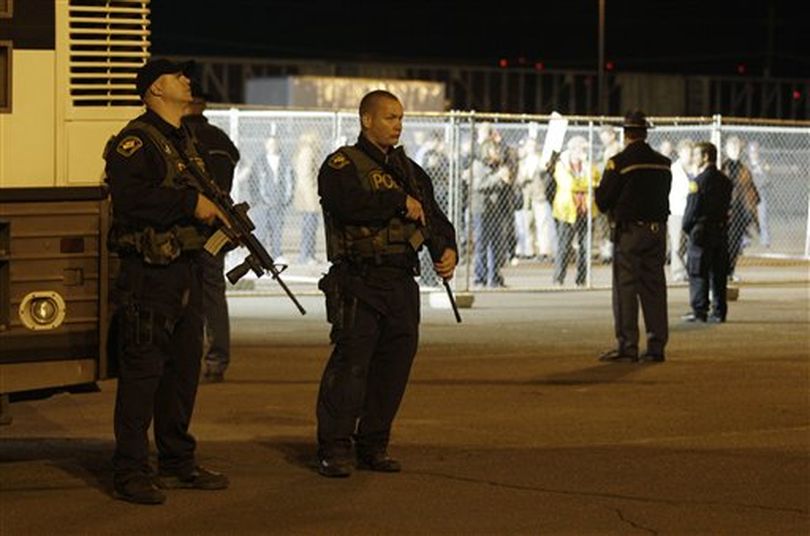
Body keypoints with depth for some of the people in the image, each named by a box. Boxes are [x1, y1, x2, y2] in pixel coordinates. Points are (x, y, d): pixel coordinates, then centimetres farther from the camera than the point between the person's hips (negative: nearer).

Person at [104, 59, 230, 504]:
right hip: (149, 273, -9)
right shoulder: (136, 141, -10)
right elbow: (130, 196, -24)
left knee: (184, 370, 14)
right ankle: (130, 472, -4)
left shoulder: (185, 142, 20)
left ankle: (177, 464, 23)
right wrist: (191, 203, -21)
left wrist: (221, 213, 8)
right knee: (141, 373, -7)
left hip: (186, 271, 9)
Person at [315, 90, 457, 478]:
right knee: (350, 362, -11)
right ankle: (334, 450, -7)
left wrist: (447, 249, -4)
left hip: (402, 285, 7)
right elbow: (349, 203, -22)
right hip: (358, 283, -7)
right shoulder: (342, 165, -2)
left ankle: (373, 447, 17)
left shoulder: (409, 171, 20)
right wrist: (401, 203, -14)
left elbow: (433, 217, 16)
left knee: (395, 365, 7)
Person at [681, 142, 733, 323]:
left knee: (698, 273, -1)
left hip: (701, 232, -7)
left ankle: (699, 311, -2)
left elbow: (693, 207, -12)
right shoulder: (725, 180, 9)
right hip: (721, 230, 7)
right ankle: (719, 311, 11)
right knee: (718, 274, 10)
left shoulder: (700, 180, -13)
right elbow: (727, 205, 11)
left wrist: (686, 226, 2)